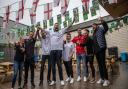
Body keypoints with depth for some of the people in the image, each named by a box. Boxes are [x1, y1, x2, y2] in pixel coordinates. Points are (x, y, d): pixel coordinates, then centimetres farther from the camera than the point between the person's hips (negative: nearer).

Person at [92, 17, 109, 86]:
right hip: (96, 50, 8)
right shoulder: (94, 33, 22)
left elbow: (106, 28, -21)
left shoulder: (101, 29, 1)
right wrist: (94, 50, 14)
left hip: (101, 49, -8)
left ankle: (106, 79, -3)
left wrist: (103, 22, -37)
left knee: (103, 64, -9)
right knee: (99, 64, 10)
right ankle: (102, 78, 18)